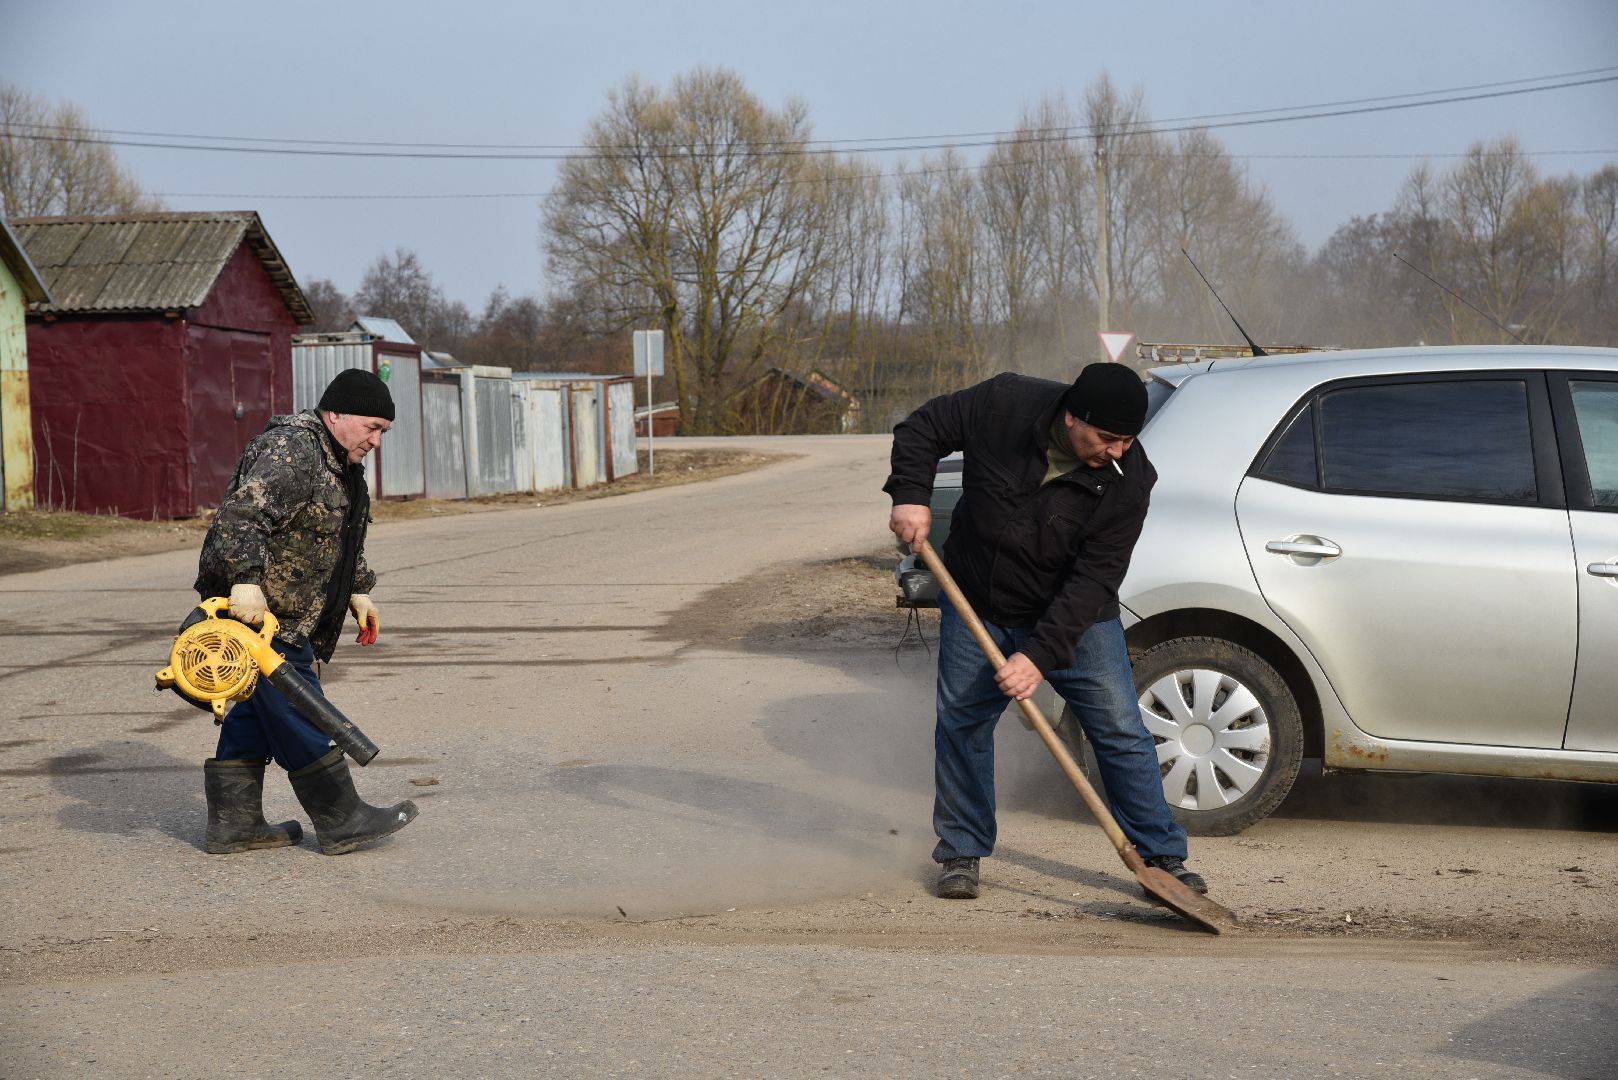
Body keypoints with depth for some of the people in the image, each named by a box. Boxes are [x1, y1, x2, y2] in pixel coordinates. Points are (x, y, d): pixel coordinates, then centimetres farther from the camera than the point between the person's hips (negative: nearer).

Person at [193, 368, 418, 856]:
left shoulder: (340, 461, 16)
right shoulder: (290, 450, -19)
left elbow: (346, 541, 28)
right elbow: (241, 515, -30)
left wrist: (358, 592, 24)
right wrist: (246, 580, -38)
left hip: (287, 613, 11)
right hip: (253, 607, -11)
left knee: (254, 713, 12)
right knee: (297, 714, -5)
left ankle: (233, 823, 18)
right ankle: (341, 822, 0)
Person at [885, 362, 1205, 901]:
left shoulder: (1127, 479, -22)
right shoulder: (1003, 404, -20)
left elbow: (1094, 579, -25)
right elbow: (921, 429, -5)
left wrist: (1041, 654, -32)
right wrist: (910, 495, -21)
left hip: (1075, 616, -1)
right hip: (977, 606, 1)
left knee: (1122, 733, -3)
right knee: (960, 725, 3)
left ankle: (1163, 857, 9)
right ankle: (961, 854, 19)